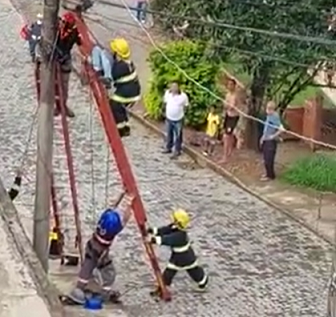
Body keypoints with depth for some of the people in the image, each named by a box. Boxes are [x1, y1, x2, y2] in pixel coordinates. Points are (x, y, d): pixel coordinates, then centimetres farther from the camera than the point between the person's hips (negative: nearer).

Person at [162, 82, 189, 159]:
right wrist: (168, 110, 9)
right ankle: (168, 148, 43)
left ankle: (177, 151, 29)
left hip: (178, 119, -4)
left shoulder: (183, 96, -25)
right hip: (168, 118, 4)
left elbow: (185, 106, -7)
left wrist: (179, 112, 1)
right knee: (169, 134, 23)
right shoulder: (167, 93, -15)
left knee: (178, 136, 12)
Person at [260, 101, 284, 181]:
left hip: (271, 141, -9)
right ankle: (268, 173, 31)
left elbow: (281, 129, -29)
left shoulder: (275, 117, -21)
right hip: (266, 140, 9)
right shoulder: (269, 116, 6)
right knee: (266, 158, 17)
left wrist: (274, 136, -20)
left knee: (269, 159, -1)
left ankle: (270, 175, 10)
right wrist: (263, 137, 14)